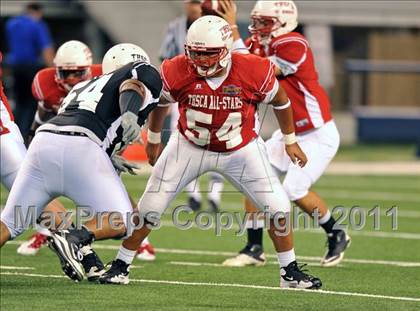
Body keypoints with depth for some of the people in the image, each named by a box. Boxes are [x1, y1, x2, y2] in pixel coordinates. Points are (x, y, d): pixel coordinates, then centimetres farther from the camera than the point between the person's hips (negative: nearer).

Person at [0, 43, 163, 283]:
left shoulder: (87, 85, 36)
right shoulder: (145, 73, 18)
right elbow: (131, 87, -5)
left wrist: (108, 159, 38)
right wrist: (130, 112, -24)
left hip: (43, 140, 6)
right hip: (79, 147, -6)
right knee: (121, 223, 2)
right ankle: (76, 238, -22)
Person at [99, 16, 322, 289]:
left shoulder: (254, 72, -26)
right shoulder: (178, 72, -23)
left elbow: (280, 100, -4)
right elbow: (160, 103, 0)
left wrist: (290, 141, 6)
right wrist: (154, 140, 13)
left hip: (240, 150, 0)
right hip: (190, 146, 0)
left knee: (278, 208, -7)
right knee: (149, 208, -5)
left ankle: (291, 273, 11)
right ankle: (120, 267, 11)